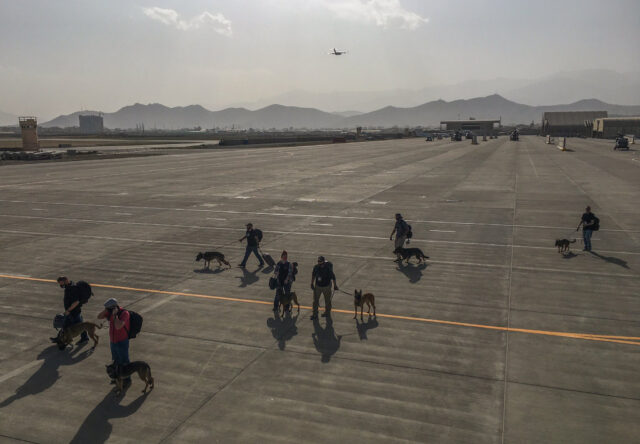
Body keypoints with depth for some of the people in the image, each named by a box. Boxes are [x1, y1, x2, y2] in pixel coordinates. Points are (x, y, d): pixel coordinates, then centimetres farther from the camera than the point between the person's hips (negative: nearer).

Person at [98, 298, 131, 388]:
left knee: (124, 362, 3)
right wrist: (106, 310, -15)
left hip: (122, 342, -7)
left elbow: (118, 326, -35)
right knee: (116, 361, 20)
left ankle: (127, 380, 16)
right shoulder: (111, 312, -2)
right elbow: (99, 317, 0)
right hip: (113, 341, 7)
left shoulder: (124, 313, -24)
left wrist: (115, 315, -29)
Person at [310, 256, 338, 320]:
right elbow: (313, 275, 6)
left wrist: (335, 285, -2)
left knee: (327, 300, 15)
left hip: (326, 286, -3)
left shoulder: (328, 268, -22)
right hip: (317, 286, 3)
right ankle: (315, 314, 17)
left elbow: (333, 277, -10)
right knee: (315, 300, 5)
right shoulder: (316, 267, -12)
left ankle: (327, 312, 37)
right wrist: (312, 283, 8)